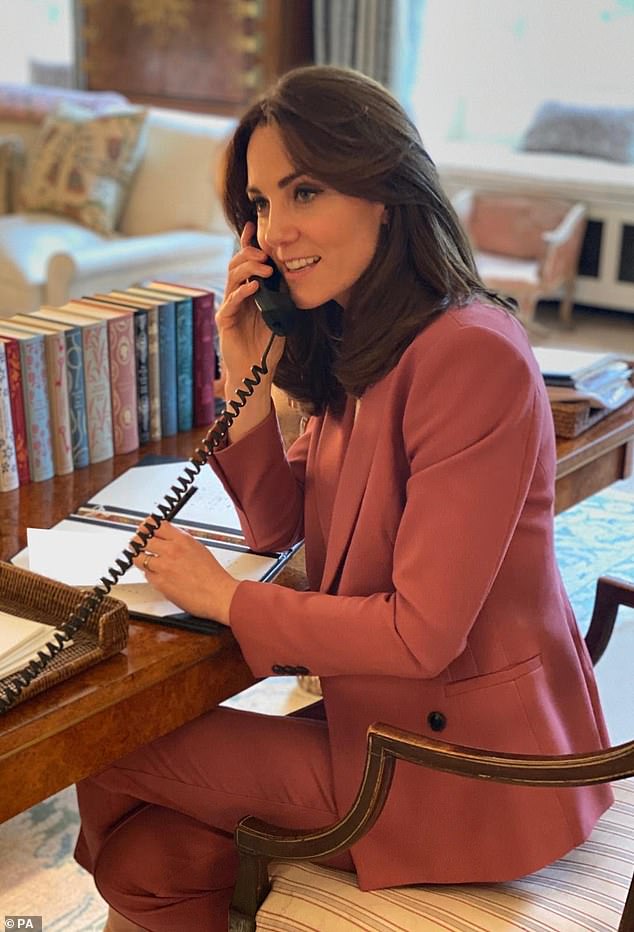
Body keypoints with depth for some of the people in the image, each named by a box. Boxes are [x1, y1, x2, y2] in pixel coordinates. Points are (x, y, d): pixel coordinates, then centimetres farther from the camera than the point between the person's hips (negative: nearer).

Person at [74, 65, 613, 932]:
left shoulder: (470, 356, -25)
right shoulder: (352, 344, 5)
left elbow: (422, 632, -24)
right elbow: (276, 521, 9)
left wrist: (226, 598, -14)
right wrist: (246, 374, -6)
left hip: (467, 764, -7)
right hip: (396, 716, 8)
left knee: (112, 763, -1)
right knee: (150, 859, 1)